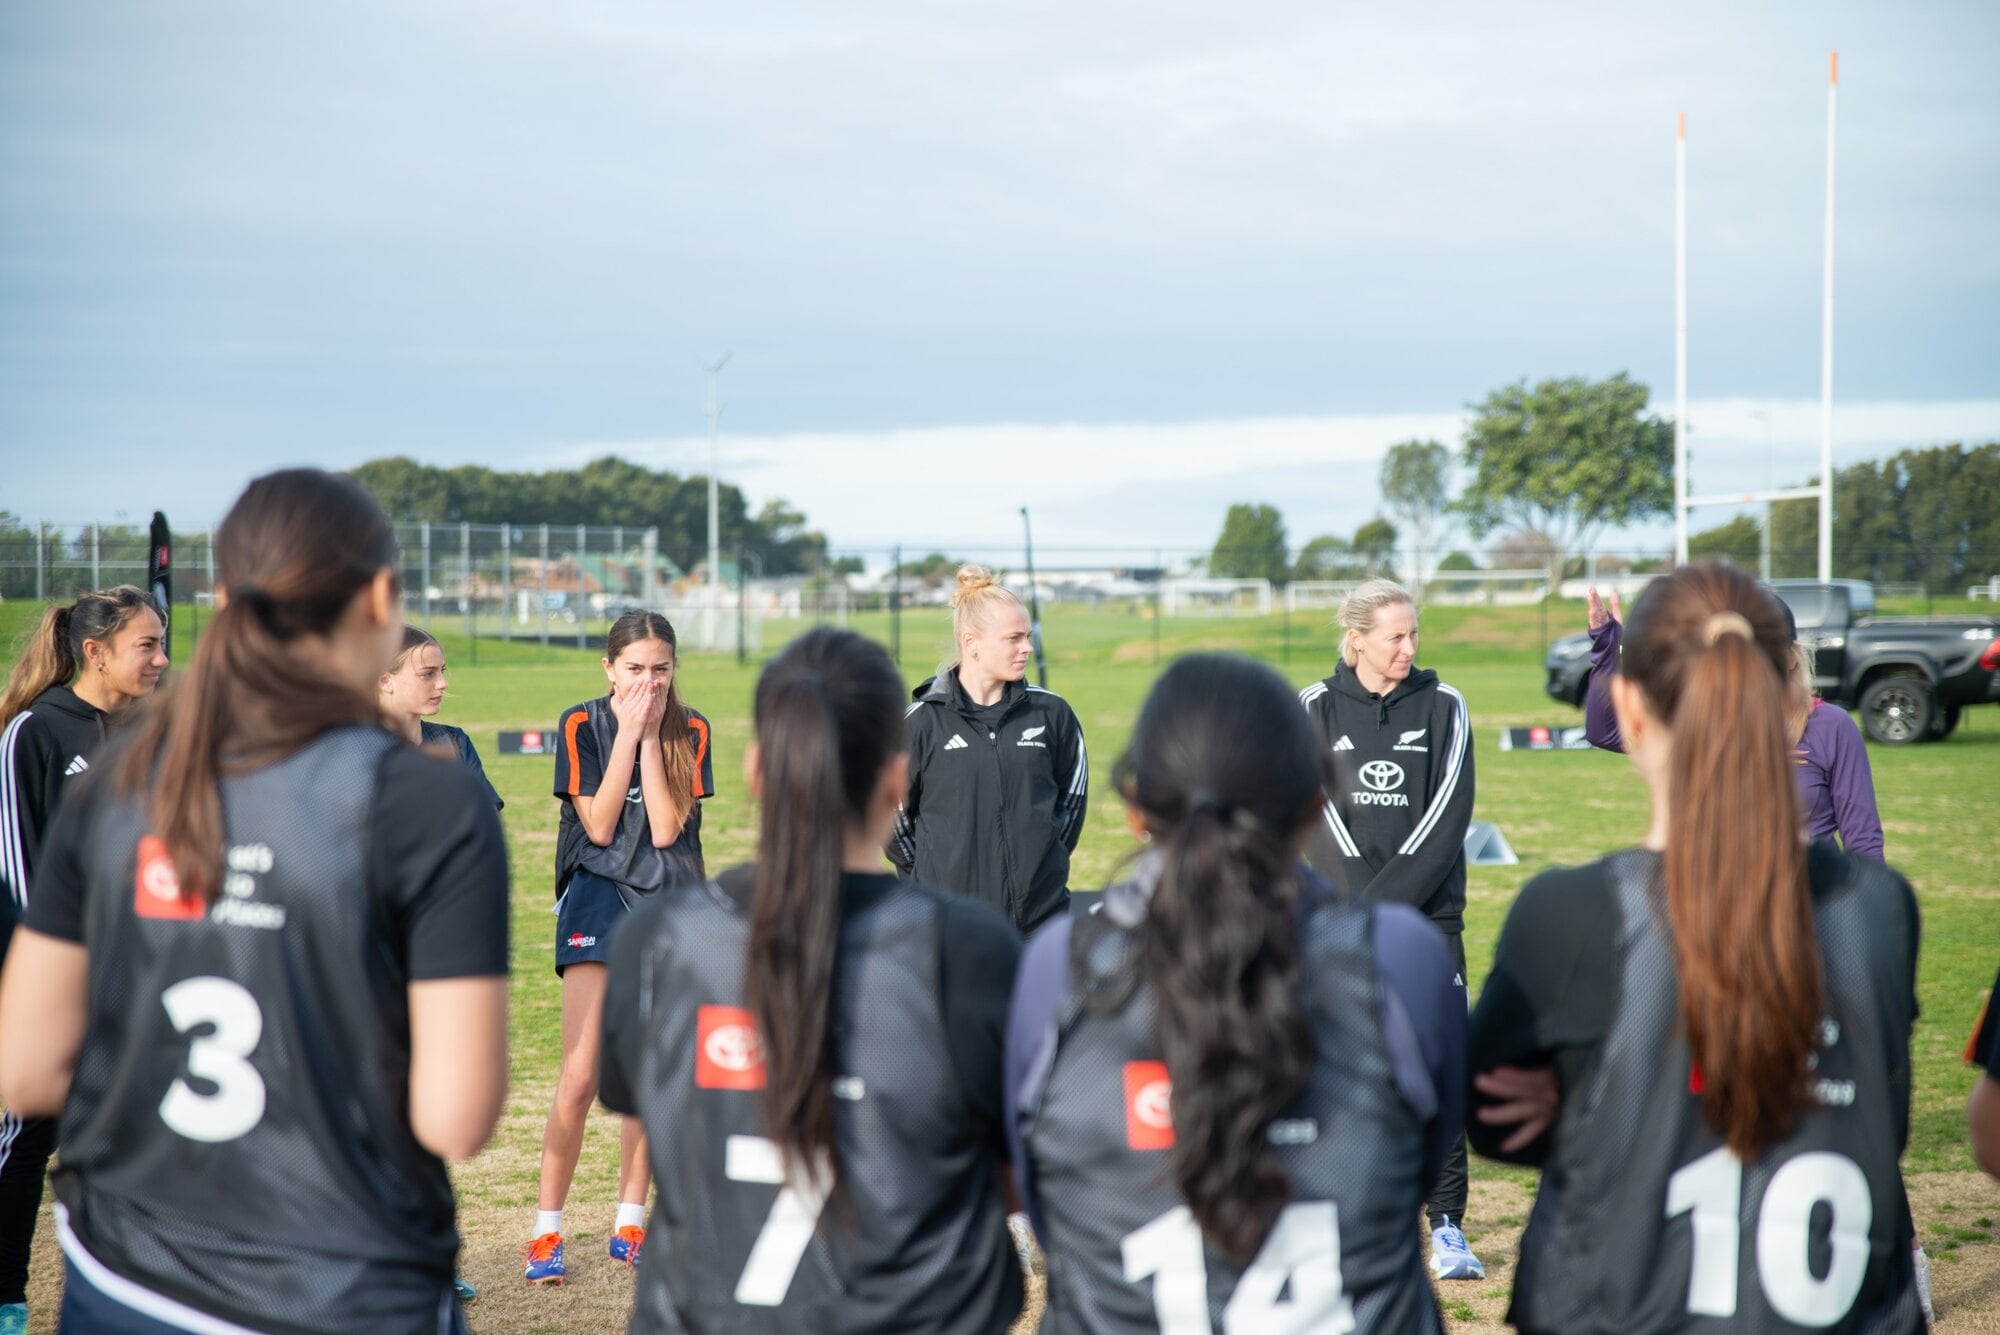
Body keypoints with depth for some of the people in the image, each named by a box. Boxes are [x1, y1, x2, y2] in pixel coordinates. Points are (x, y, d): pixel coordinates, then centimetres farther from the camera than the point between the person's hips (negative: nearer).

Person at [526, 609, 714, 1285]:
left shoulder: (690, 733, 1)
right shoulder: (581, 726, -3)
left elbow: (665, 829, -9)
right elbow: (598, 826, -11)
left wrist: (651, 737, -13)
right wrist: (628, 735, -14)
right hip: (599, 900, -2)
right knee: (581, 1078, -10)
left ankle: (629, 1225, 18)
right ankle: (546, 1230, -1)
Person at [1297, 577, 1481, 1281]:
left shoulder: (1442, 707, 5)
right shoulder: (1315, 709, 4)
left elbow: (1446, 819, -3)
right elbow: (1321, 818, -3)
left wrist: (1388, 901, -12)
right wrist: (1365, 903, -14)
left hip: (1430, 913, 0)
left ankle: (1447, 1226, -2)